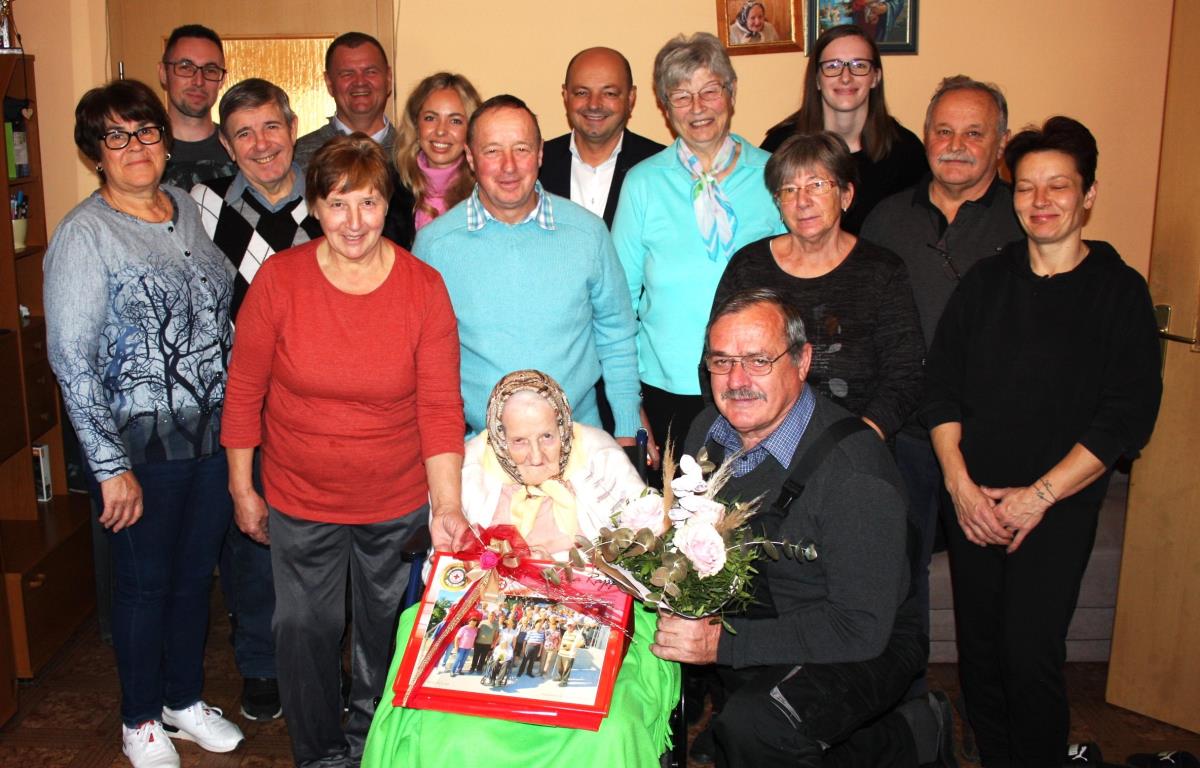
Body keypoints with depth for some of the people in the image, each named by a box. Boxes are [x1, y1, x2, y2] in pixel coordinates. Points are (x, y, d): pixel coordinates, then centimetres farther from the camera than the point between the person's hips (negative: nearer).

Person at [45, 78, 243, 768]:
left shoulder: (188, 208, 6)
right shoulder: (83, 235, -12)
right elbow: (72, 361, -13)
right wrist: (111, 465, -15)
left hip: (215, 432, 5)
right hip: (143, 446, -5)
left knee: (197, 573, 18)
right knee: (146, 583, 10)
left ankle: (186, 699, 38)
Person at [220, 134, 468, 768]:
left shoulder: (423, 287, -11)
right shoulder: (279, 278, -12)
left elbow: (440, 406, -10)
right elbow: (244, 388, -3)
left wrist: (447, 506, -16)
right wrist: (241, 487, 1)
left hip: (399, 500, 1)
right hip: (299, 499, 0)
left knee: (384, 626, 18)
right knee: (306, 627, 13)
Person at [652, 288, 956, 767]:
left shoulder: (853, 466, -23)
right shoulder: (708, 430, -1)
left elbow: (861, 628, -25)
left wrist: (722, 642, -29)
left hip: (864, 648, -9)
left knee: (749, 729, -31)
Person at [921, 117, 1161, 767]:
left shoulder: (1119, 290, -1)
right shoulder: (986, 280, 8)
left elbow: (1128, 415, -7)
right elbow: (941, 385, 4)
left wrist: (1038, 496, -13)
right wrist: (959, 482, -8)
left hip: (1059, 505, -3)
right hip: (972, 502, 3)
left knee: (1031, 655, -7)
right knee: (979, 652, 8)